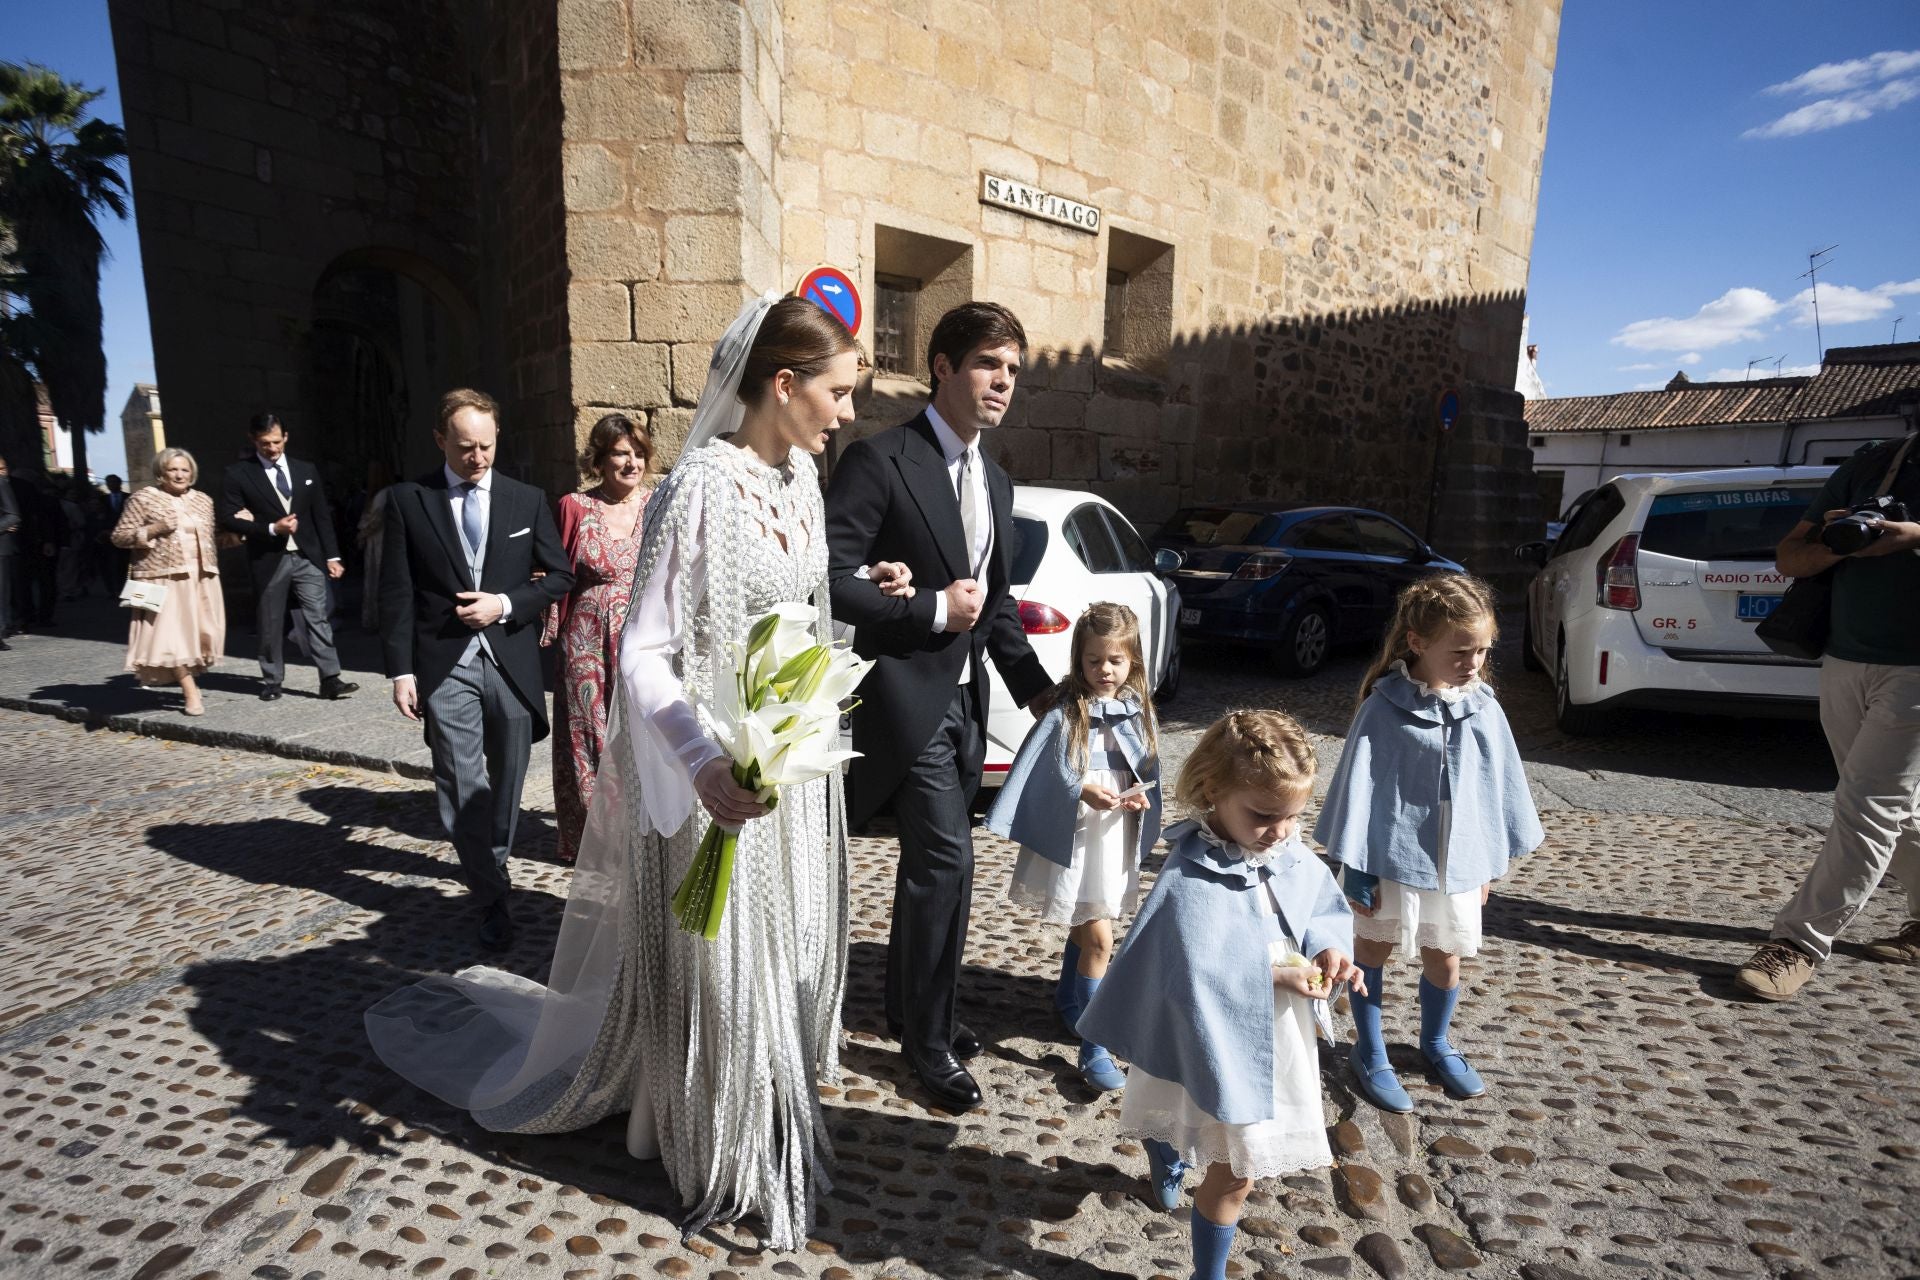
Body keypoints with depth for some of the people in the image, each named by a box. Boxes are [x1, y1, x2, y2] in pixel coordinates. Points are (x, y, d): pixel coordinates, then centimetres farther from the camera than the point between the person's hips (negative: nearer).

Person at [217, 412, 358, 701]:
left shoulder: (306, 470, 9)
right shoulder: (239, 474, 0)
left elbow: (322, 516, 9)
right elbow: (228, 519, -3)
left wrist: (332, 556, 5)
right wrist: (272, 528, -15)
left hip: (307, 557, 1)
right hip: (269, 560, -1)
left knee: (318, 617, -4)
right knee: (271, 624, 8)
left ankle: (330, 679, -6)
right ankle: (272, 681, 19)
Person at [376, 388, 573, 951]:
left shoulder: (527, 499, 4)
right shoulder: (408, 500, 0)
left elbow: (559, 576, 6)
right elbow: (397, 592, 0)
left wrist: (505, 604, -10)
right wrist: (401, 670, -5)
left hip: (512, 661, 2)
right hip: (445, 666, -1)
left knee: (508, 777, 14)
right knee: (461, 788, -2)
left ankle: (494, 859, 38)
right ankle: (492, 897, 7)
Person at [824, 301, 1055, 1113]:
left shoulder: (995, 482, 12)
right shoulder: (881, 460, -13)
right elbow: (833, 577, -20)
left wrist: (1034, 685, 10)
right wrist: (933, 609, -19)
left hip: (963, 699, 8)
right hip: (904, 694, -8)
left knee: (929, 860, 18)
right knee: (947, 858, -9)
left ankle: (909, 1007, 37)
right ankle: (929, 1039, 12)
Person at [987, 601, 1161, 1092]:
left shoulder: (1139, 710, 2)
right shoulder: (1066, 712, -13)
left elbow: (1149, 770, 8)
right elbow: (1052, 774, -15)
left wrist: (1141, 794, -12)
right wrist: (1084, 791, -30)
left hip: (1118, 834, 5)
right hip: (1075, 835, -5)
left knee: (1084, 926, 23)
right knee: (1098, 938, -5)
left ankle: (1067, 997, 47)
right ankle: (1093, 1047, 7)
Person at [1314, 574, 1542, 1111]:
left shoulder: (1484, 709, -3)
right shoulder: (1384, 709, -17)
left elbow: (1500, 784, 8)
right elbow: (1358, 786, -13)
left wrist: (1491, 861, 13)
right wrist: (1356, 868, -11)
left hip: (1458, 861, 4)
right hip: (1393, 859, -4)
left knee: (1445, 960, 18)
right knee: (1373, 952, 12)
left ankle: (1436, 1043, 44)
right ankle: (1370, 1053, 31)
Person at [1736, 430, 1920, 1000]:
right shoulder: (1871, 464, 9)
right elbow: (1788, 557, 8)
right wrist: (1834, 546, -13)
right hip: (1844, 667, 5)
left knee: (1869, 807, -6)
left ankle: (1800, 943, -3)